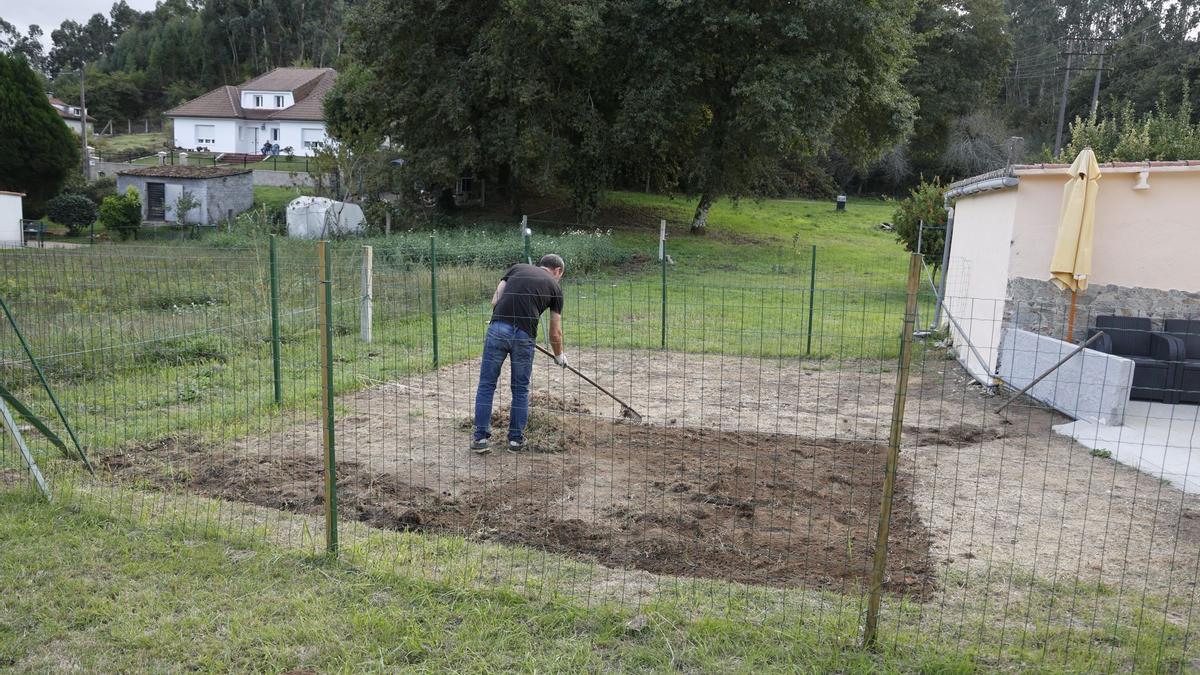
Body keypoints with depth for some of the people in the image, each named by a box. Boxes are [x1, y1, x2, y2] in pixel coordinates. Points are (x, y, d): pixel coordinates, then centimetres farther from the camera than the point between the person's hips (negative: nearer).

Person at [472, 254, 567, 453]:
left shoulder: (517, 268, 22)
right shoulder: (554, 286, 18)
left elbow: (495, 301, 13)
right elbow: (555, 332, 19)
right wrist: (559, 356, 35)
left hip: (498, 328, 1)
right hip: (524, 335, -1)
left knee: (486, 385, 12)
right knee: (521, 390, 16)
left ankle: (481, 438, 13)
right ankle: (516, 439, 23)